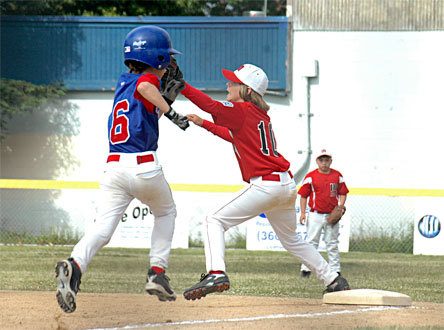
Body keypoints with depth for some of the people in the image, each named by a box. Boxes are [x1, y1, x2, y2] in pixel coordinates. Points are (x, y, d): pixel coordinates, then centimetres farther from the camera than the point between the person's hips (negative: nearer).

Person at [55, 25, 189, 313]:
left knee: (102, 228, -8)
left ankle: (75, 265, -36)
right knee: (166, 212, 24)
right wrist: (171, 112, -31)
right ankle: (158, 273, 15)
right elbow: (146, 87, -27)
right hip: (145, 168, -5)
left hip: (114, 167, 5)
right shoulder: (147, 79, -3)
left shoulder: (123, 83, 18)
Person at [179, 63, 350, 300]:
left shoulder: (241, 111, -7)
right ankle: (333, 281, 32)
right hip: (287, 185, 9)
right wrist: (205, 124, 38)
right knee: (291, 239, 27)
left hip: (265, 184, -9)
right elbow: (236, 136, 36)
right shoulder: (261, 115, 19)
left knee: (214, 222, -9)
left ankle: (216, 273, -29)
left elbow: (211, 105, -23)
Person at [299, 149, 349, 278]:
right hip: (316, 214, -2)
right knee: (311, 242, -3)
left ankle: (335, 270, 14)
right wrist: (303, 213, -6)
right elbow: (304, 195, 0)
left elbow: (343, 193, 11)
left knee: (332, 243, 9)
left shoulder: (337, 176, 5)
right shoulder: (310, 176, -3)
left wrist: (340, 207, -5)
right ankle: (306, 268, 1)